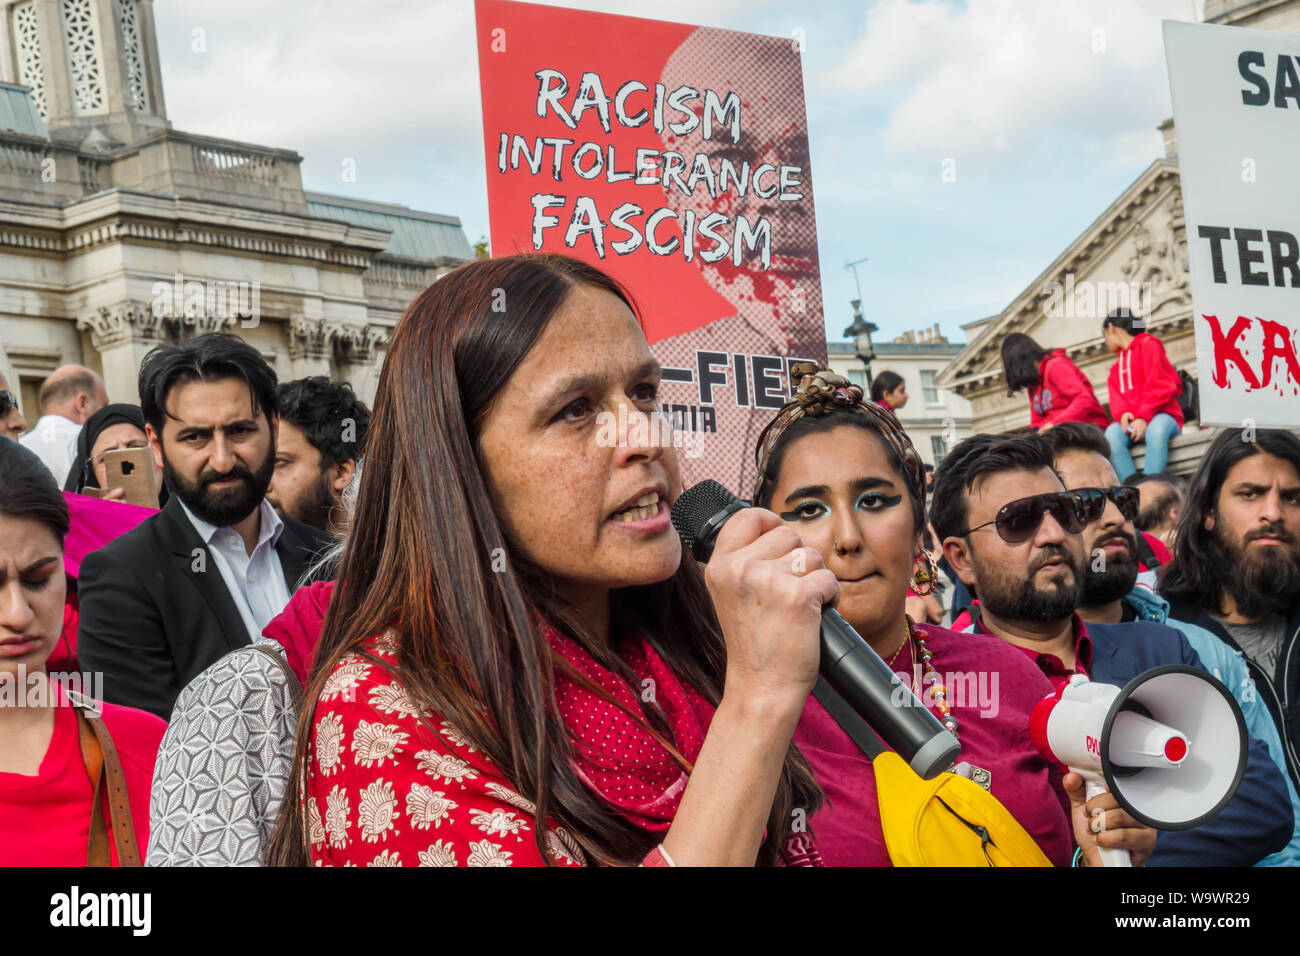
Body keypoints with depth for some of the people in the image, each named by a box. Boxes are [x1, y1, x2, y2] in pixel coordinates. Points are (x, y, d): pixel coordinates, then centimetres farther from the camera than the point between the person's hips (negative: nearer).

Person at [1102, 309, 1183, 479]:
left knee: (1157, 430, -40)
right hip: (1129, 421, 4)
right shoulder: (1116, 368, 30)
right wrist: (1123, 413, -11)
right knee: (1112, 434, -31)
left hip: (1159, 415, -4)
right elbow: (1116, 399, 14)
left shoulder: (1148, 344, 10)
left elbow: (1160, 386, -3)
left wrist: (1143, 417, -16)